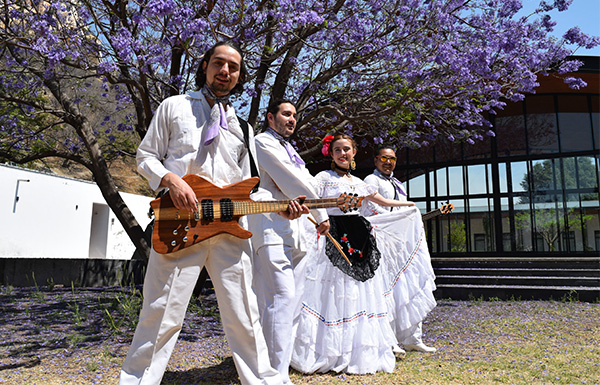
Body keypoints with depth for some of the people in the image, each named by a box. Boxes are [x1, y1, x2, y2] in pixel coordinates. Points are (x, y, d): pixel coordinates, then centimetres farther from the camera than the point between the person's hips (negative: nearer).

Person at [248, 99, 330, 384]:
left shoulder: (289, 149, 29)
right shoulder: (263, 142, 2)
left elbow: (307, 181, 18)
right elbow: (291, 180, -6)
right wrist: (321, 215, -1)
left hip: (293, 227, 9)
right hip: (271, 223, -9)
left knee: (291, 297, 7)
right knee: (282, 296, -16)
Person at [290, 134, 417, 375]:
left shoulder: (358, 182, 17)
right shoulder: (324, 177, 0)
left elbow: (383, 201, 29)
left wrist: (408, 204, 37)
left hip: (358, 241, 6)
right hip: (333, 241, -6)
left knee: (359, 297, 8)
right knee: (334, 296, -4)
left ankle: (359, 354, 19)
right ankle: (328, 355, 7)